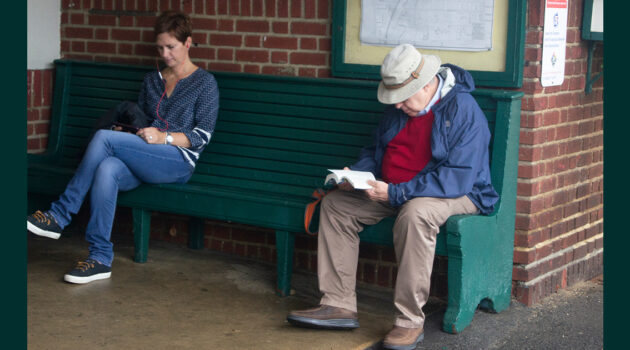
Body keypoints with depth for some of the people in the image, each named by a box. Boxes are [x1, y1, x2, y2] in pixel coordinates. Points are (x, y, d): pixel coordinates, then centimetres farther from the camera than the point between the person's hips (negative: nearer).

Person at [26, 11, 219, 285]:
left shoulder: (205, 83, 7)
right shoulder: (152, 80, 24)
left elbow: (203, 135, -1)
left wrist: (163, 137, -15)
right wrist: (126, 131, 4)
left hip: (179, 162, -5)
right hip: (144, 163, 5)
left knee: (103, 137, -26)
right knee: (107, 168, -33)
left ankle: (60, 216, -21)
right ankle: (101, 259, -35)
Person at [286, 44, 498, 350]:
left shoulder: (463, 111, -21)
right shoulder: (398, 107, 4)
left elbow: (459, 178, -29)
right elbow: (375, 152, 17)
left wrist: (395, 193, -32)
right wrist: (355, 174, -6)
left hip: (455, 194, -8)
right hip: (393, 191, 8)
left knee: (415, 213, -40)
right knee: (335, 204, -3)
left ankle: (410, 322, -30)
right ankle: (338, 306, -5)